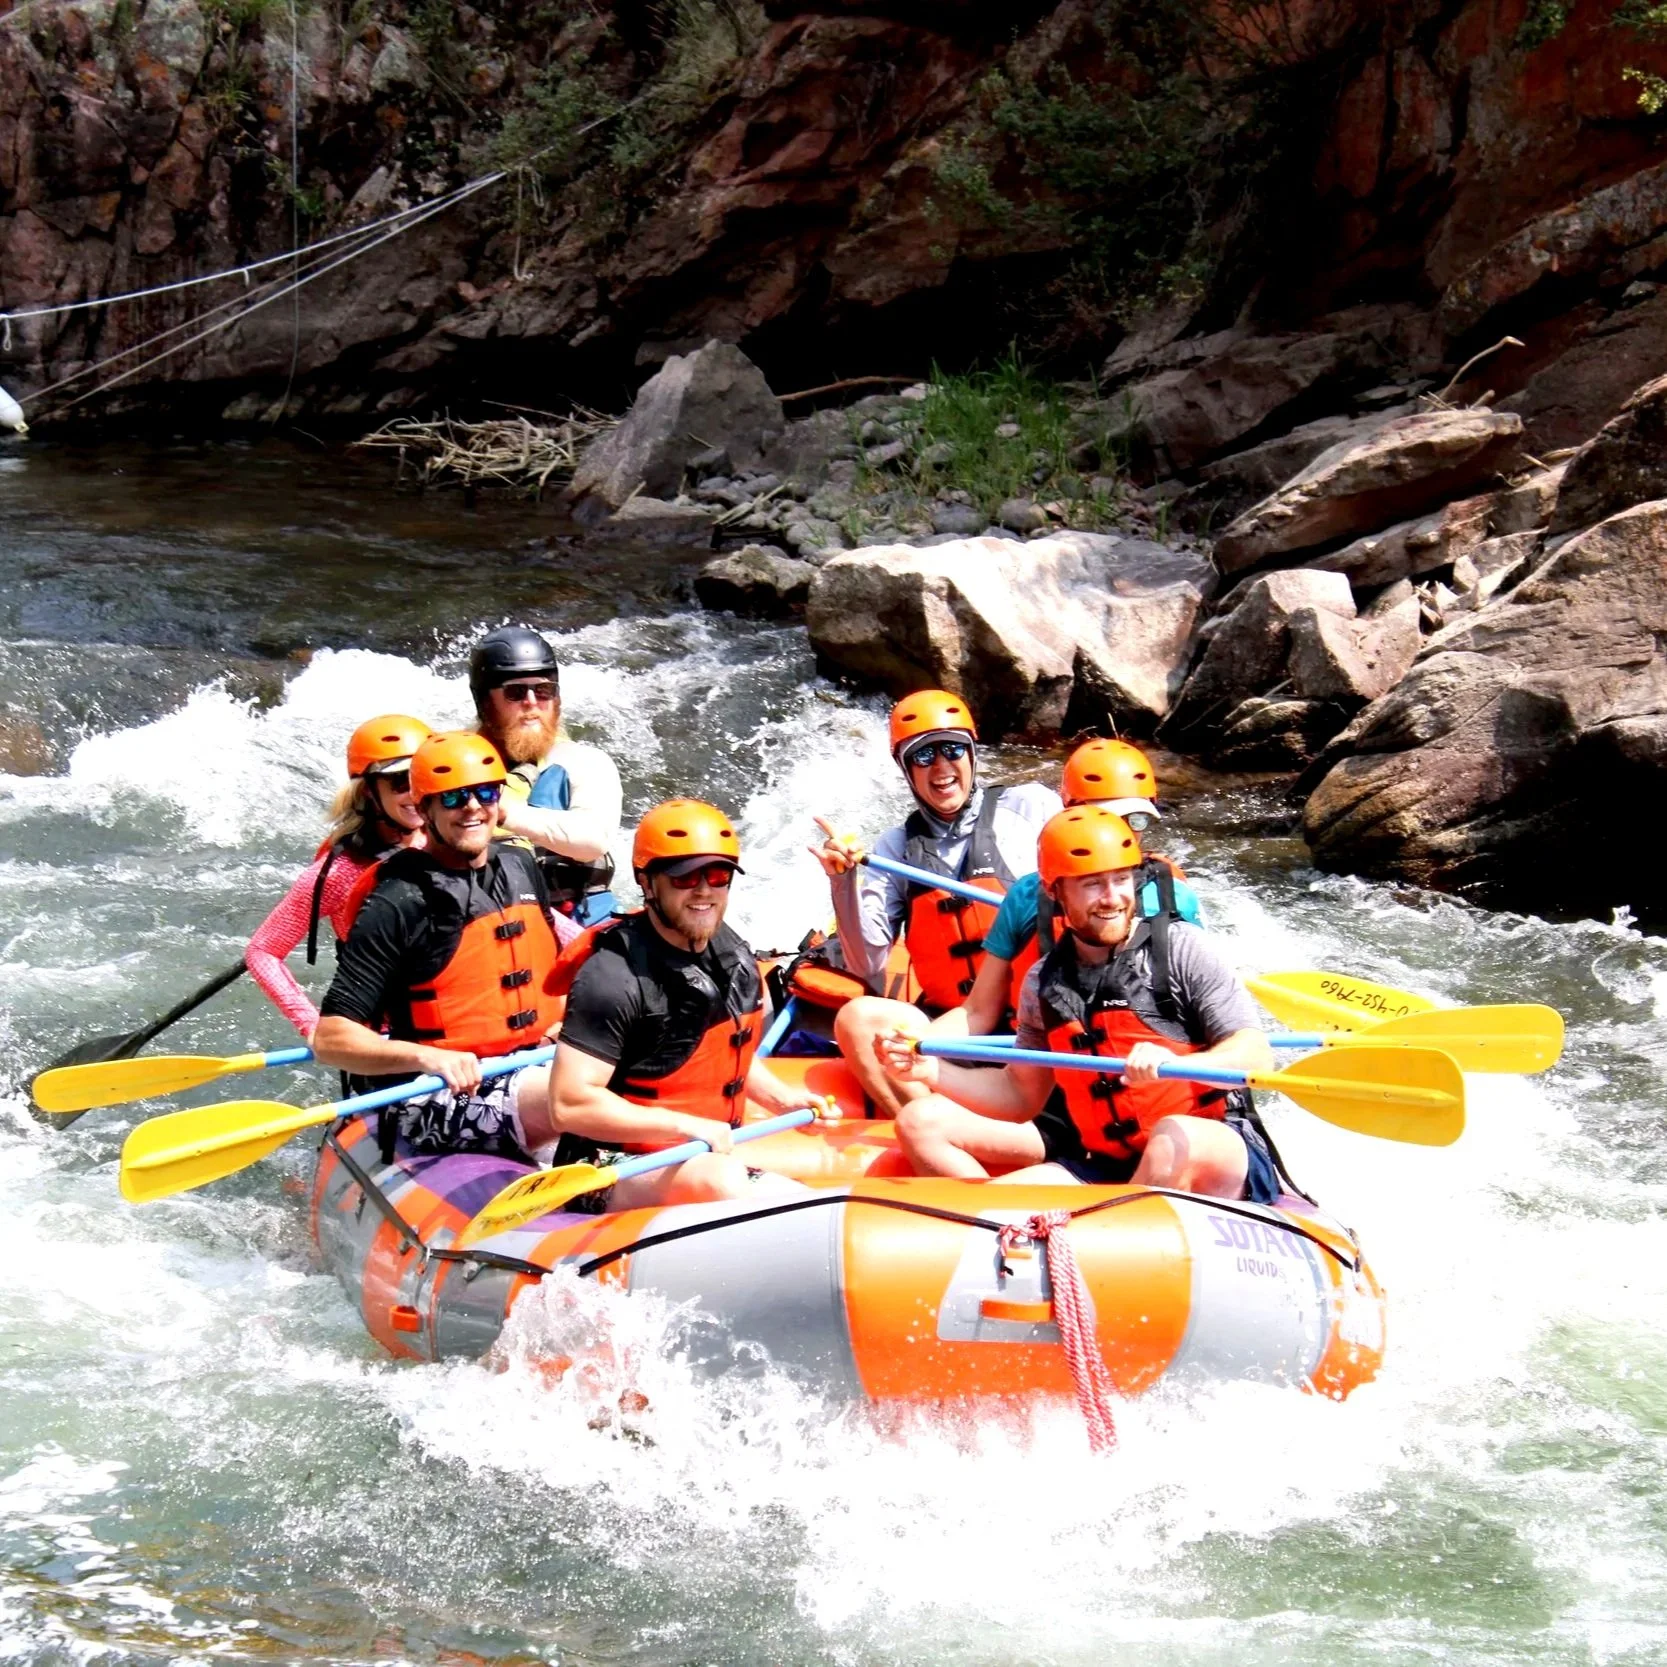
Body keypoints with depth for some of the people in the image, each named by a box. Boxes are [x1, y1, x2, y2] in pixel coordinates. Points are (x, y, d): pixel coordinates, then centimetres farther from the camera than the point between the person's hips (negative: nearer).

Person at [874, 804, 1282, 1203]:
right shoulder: (1046, 982, 11)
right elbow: (1022, 1093, 19)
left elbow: (1257, 1055, -9)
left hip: (1216, 1157, -4)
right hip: (1103, 1168, 4)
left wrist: (1172, 1065, -29)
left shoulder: (1179, 948, -2)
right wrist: (933, 1072, 3)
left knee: (1177, 1136, -40)